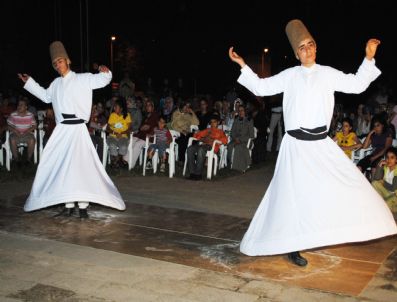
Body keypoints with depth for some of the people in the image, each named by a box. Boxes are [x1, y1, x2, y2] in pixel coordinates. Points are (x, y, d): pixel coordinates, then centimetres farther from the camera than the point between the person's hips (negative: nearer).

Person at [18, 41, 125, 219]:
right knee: (62, 166, 7)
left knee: (80, 166, -12)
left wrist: (105, 73, -32)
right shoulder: (56, 83, 16)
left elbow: (102, 80, -9)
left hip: (77, 129, -6)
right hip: (61, 130, 6)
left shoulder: (82, 79, -1)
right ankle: (69, 205, 15)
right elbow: (46, 96, 34)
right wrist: (29, 82, 35)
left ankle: (83, 205, -6)